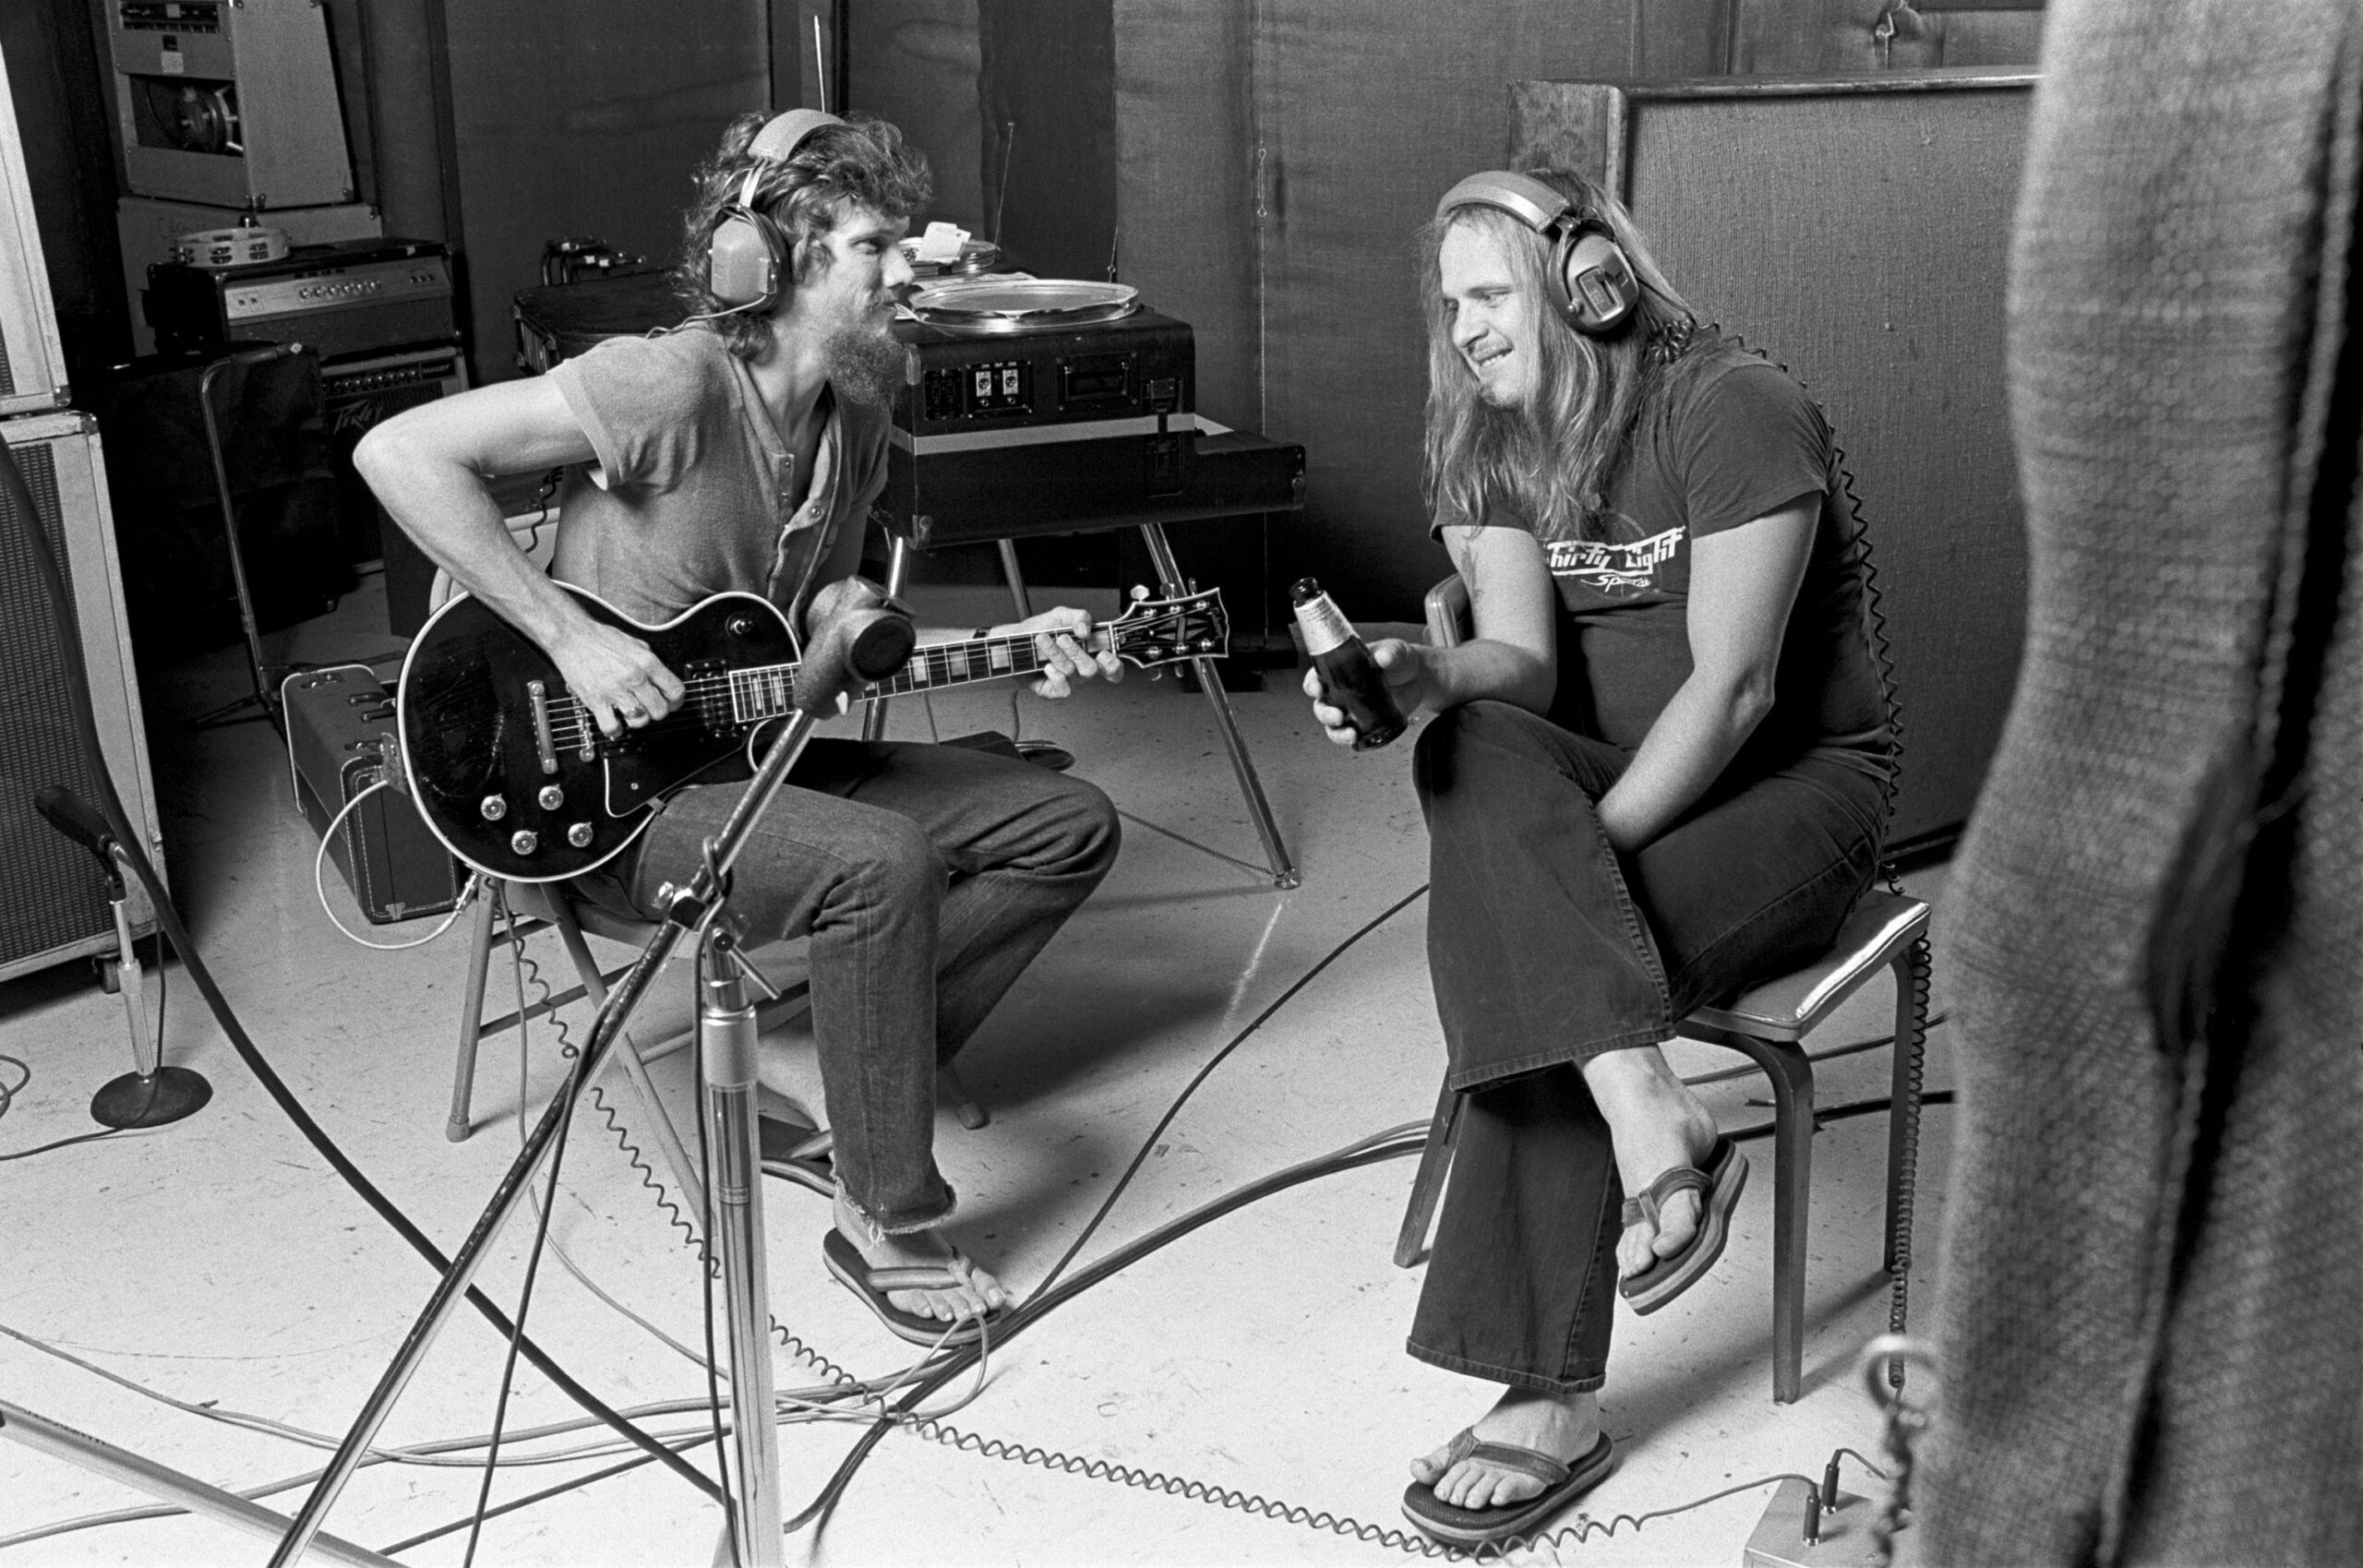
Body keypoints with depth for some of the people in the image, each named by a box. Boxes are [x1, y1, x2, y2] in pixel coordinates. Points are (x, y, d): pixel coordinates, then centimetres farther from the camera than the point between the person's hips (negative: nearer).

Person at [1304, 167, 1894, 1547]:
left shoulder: (1736, 411, -16)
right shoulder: (1493, 441, 4)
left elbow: (1733, 686, -21)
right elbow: (1522, 662, -8)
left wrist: (1572, 863, -25)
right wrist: (1423, 674, -32)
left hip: (1797, 781, -5)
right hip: (1619, 776, 6)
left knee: (1515, 953, -29)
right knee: (1470, 754, -30)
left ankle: (1555, 1402, -22)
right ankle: (1654, 1117, -38)